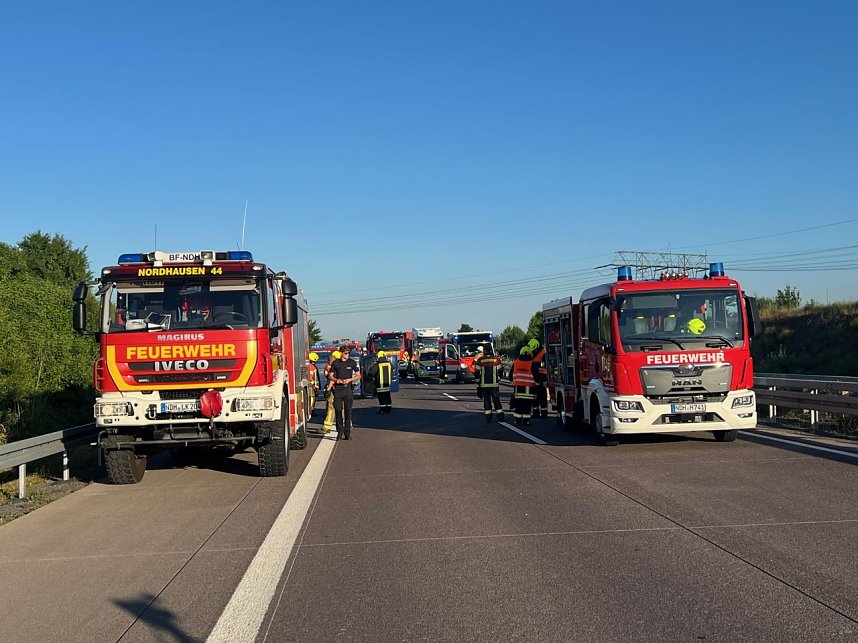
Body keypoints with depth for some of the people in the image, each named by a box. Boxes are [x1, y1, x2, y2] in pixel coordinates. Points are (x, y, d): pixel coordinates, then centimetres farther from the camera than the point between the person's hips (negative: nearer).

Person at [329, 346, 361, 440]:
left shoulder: (352, 362, 5)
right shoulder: (335, 363, 6)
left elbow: (358, 376, 7)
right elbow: (331, 376, 11)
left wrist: (349, 380, -9)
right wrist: (337, 380, -10)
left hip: (348, 389, 0)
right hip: (338, 389, 0)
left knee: (348, 411, 0)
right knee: (338, 410, -2)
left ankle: (347, 433, 5)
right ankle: (340, 432, 7)